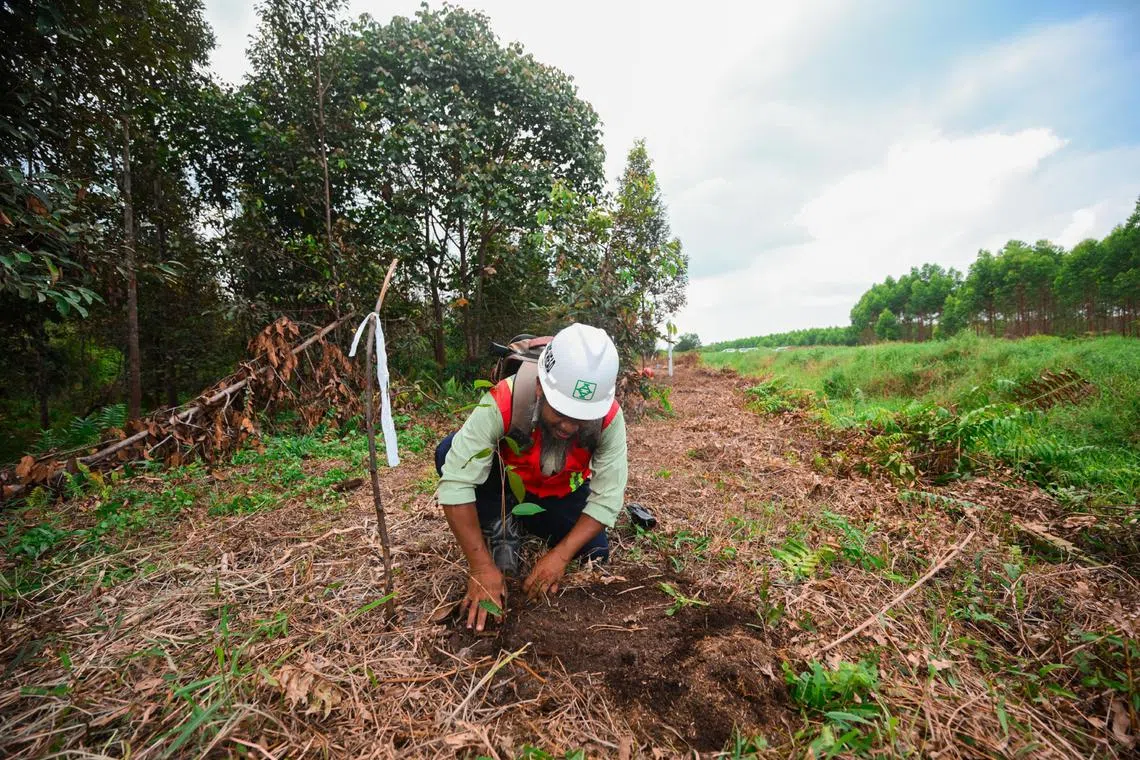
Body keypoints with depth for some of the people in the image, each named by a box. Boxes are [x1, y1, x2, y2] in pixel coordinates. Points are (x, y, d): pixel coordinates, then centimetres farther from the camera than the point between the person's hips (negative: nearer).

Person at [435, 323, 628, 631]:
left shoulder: (609, 417, -30)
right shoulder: (502, 403, -38)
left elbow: (607, 497, -25)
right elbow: (455, 484, -37)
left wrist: (559, 555, -33)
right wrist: (482, 566, -37)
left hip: (562, 497, 2)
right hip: (505, 488, -2)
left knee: (594, 554, -16)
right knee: (450, 452, -29)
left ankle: (530, 525, 14)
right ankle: (504, 530, -5)